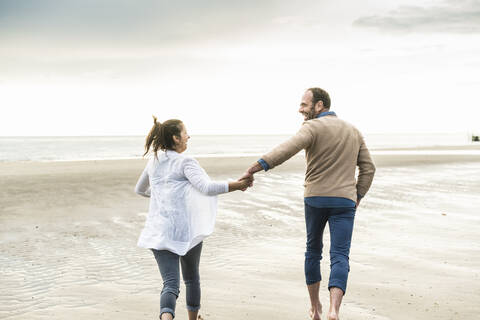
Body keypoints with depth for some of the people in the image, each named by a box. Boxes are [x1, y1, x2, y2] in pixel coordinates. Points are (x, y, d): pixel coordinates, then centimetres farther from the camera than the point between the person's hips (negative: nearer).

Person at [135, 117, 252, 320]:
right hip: (186, 230, -3)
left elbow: (140, 190, 27)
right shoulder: (185, 163, -8)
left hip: (159, 232, 3)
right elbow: (207, 188, -23)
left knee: (170, 283, -5)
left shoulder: (154, 162, 11)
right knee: (191, 278, 20)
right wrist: (238, 185, -18)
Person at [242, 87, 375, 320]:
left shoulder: (314, 127, -6)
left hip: (315, 198, -2)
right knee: (339, 256, -3)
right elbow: (368, 168, 14)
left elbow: (287, 149, -24)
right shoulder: (353, 131, 13)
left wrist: (254, 168, -31)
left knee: (313, 250, 18)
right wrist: (358, 196, 18)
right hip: (345, 200, 2)